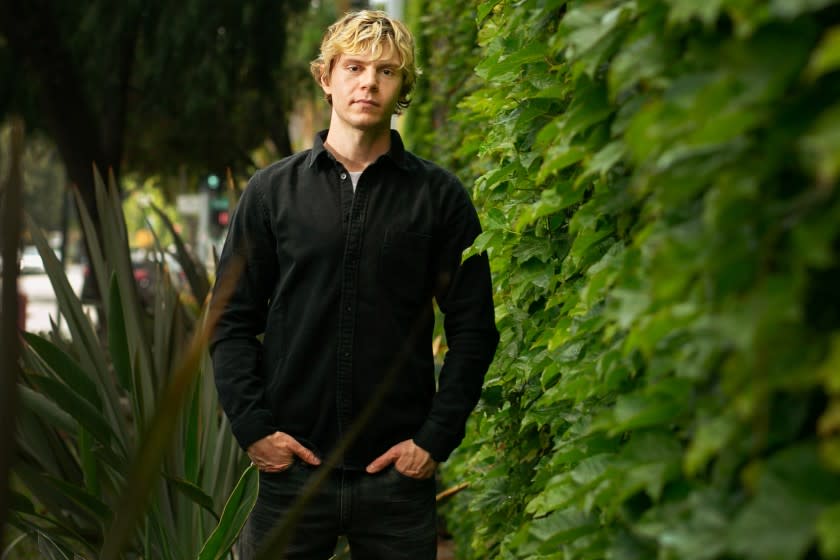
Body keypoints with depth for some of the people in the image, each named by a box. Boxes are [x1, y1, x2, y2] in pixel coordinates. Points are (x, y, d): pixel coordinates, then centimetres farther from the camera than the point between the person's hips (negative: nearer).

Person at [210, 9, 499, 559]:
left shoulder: (439, 197, 3)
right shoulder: (272, 191, 6)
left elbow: (474, 329, 3)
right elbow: (232, 320, 6)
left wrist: (436, 437, -5)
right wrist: (253, 426, -5)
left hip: (399, 470, 0)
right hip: (291, 463, 1)